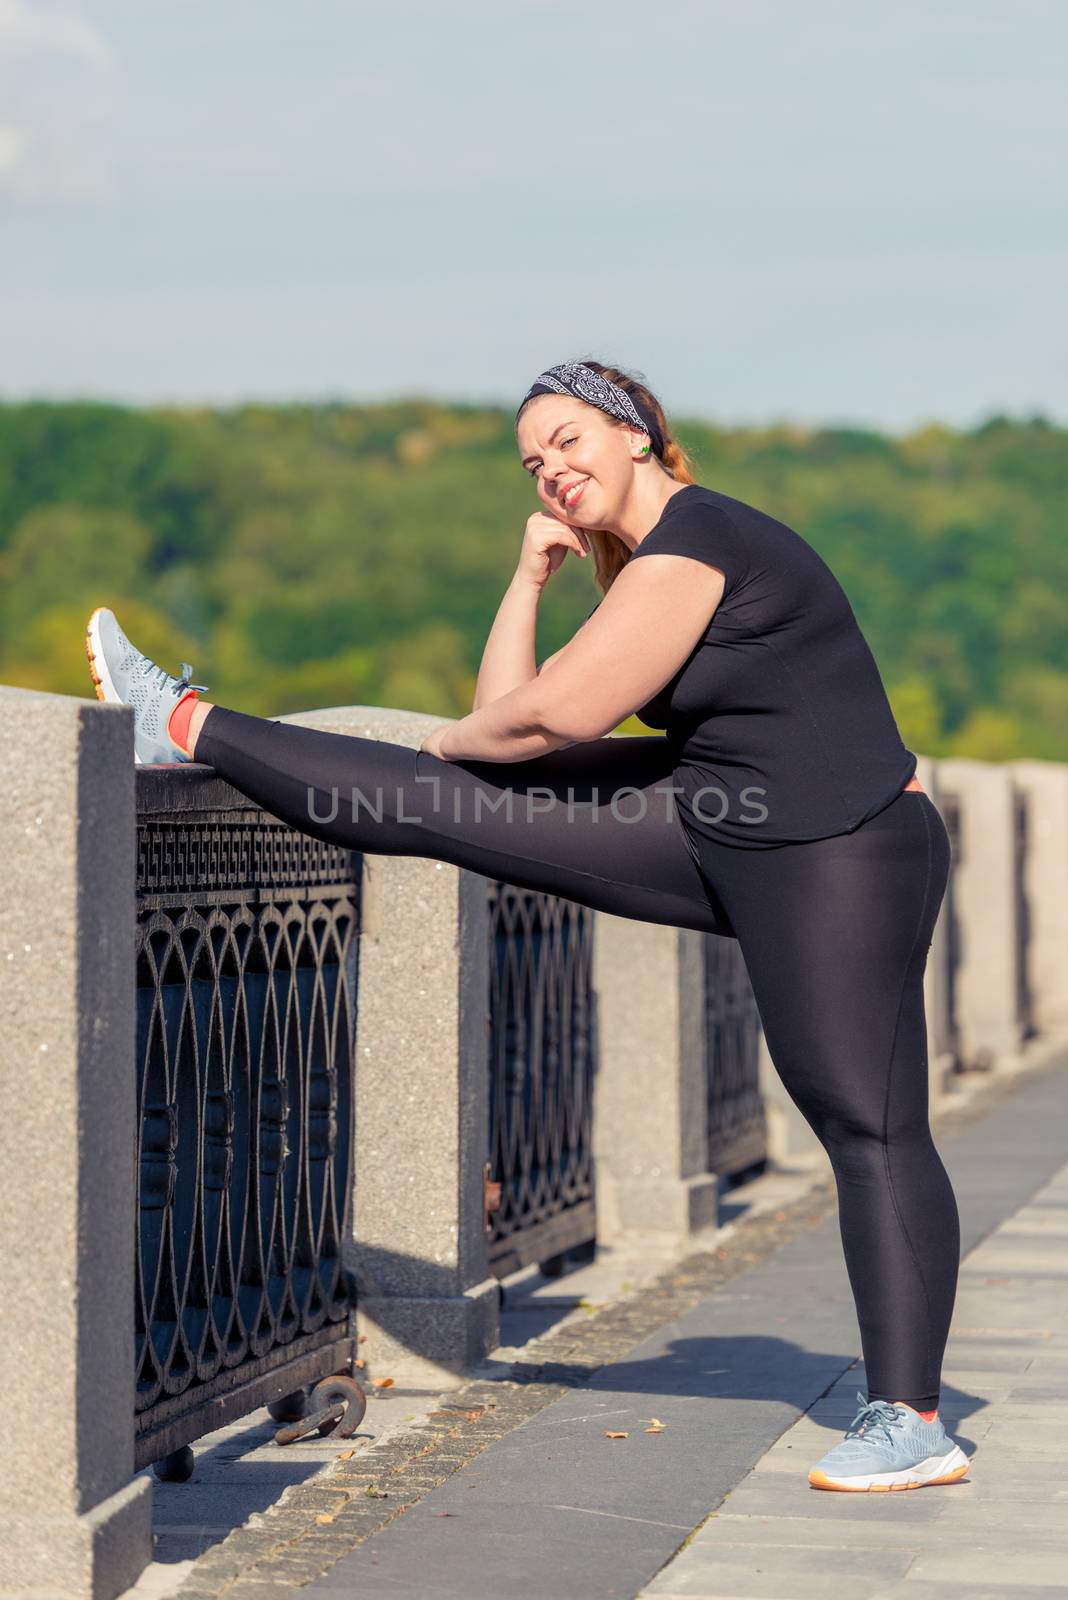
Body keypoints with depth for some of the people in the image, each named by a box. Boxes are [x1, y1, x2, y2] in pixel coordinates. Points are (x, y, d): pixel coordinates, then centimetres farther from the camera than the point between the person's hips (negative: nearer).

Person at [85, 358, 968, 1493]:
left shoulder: (692, 540, -15)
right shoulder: (649, 562, 16)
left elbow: (560, 715, -18)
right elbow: (508, 714, 15)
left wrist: (450, 742, 1)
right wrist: (529, 577, 8)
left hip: (833, 861, -9)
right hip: (721, 845, 9)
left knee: (870, 1131, -7)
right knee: (454, 805, 4)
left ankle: (909, 1422, -7)